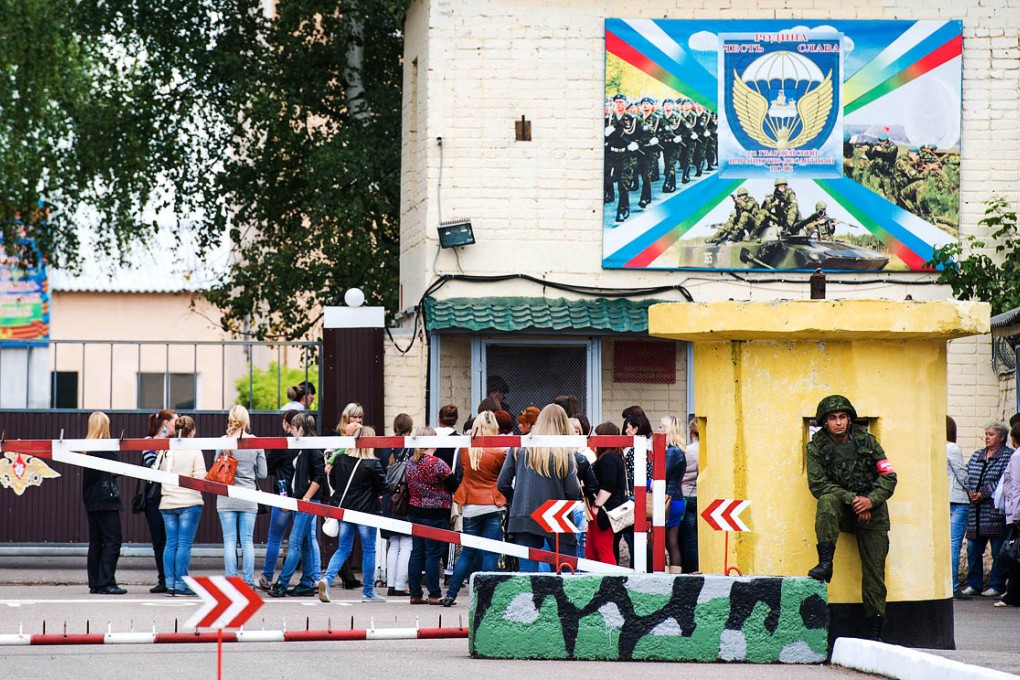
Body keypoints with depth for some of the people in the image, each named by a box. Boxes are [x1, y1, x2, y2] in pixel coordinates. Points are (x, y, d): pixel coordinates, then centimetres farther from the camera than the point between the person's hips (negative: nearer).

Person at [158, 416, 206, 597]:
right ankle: (181, 584, -6)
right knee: (184, 544, -4)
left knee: (171, 543, 7)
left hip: (168, 502, 4)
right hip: (189, 502, -4)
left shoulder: (165, 451, 5)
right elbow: (200, 478, -12)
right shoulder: (194, 451, -7)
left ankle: (170, 583, 6)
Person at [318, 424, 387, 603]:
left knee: (343, 549, 13)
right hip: (365, 511, -4)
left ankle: (327, 578, -10)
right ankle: (368, 592, 13)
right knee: (369, 551, 8)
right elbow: (383, 486, -7)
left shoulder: (340, 460, -1)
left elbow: (333, 482, 10)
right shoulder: (372, 464, -15)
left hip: (343, 509, 4)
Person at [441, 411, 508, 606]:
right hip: (492, 507, -3)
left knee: (468, 552, 13)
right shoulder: (499, 451, -10)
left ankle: (450, 595, 14)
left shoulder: (464, 449, -2)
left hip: (470, 508, 3)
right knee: (490, 553, 0)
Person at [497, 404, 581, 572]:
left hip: (523, 520, 2)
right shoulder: (565, 453, -4)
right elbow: (573, 492, -8)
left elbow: (502, 484, 3)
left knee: (527, 571, 2)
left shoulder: (519, 449, 4)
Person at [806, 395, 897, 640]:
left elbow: (888, 477, 1)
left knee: (874, 569, -5)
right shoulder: (816, 447, -2)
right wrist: (852, 498, -19)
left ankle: (875, 630, 2)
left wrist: (871, 500, -16)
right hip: (842, 511, -1)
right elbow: (818, 484, -10)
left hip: (871, 510, 1)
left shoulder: (866, 440, 1)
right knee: (827, 500, -34)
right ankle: (825, 563, -36)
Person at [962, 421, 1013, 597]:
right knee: (973, 548, 5)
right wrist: (970, 491, -3)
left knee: (998, 550, -1)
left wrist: (983, 494, -15)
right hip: (975, 510, 6)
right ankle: (974, 584, 13)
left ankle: (996, 585, 5)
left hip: (995, 510, -6)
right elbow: (967, 476, 17)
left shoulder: (1007, 456, -2)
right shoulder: (977, 456, 19)